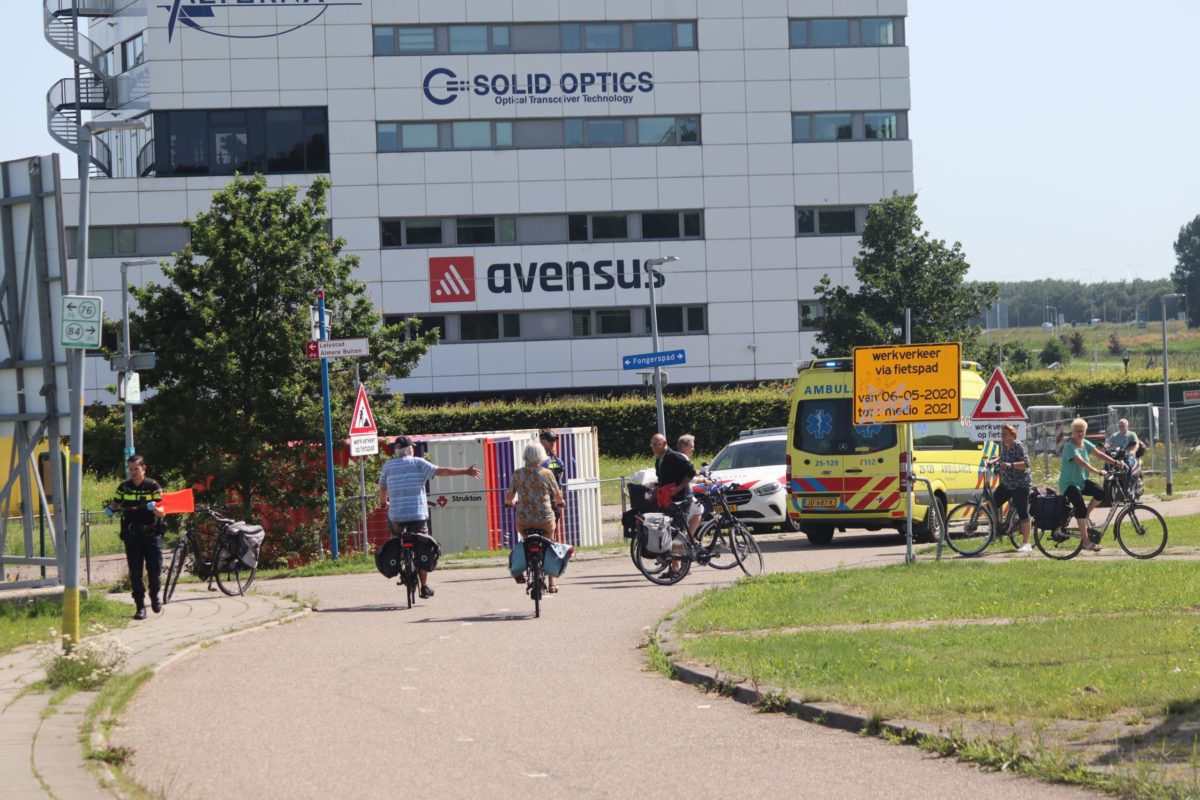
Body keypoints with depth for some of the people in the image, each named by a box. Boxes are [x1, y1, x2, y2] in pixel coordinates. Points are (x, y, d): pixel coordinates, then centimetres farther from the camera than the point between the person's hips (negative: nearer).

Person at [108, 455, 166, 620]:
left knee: (155, 570, -1)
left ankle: (154, 596, 27)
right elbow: (115, 504, 17)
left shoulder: (153, 486, -2)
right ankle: (140, 606, 5)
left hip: (151, 534, -2)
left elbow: (162, 513, -5)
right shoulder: (124, 487, 5)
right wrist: (110, 509, -5)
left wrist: (155, 508, -27)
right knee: (135, 573, -2)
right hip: (132, 536, 2)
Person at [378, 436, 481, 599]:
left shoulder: (388, 466, 7)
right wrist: (466, 471, 0)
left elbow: (382, 489, 11)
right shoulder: (418, 463, 0)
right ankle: (424, 587, 3)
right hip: (418, 515, -1)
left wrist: (384, 502, 32)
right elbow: (441, 472, -4)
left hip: (396, 516, 1)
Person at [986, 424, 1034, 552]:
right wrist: (994, 461, 10)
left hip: (1021, 485, -8)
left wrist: (1011, 465, -36)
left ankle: (1026, 544, -3)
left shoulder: (1018, 446, -16)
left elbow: (1026, 463, -25)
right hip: (1006, 484, 8)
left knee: (1022, 513, -7)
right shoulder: (1003, 444, 6)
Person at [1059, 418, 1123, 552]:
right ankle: (1086, 542, -18)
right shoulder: (1070, 447, -19)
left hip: (1082, 481, 7)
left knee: (1101, 492, -17)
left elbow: (1099, 454, -3)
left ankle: (1086, 516, 6)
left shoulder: (1085, 444, 5)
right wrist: (1097, 472, -43)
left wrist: (1116, 462, -16)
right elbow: (1081, 462, -33)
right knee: (1080, 507, -22)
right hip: (1069, 483, -7)